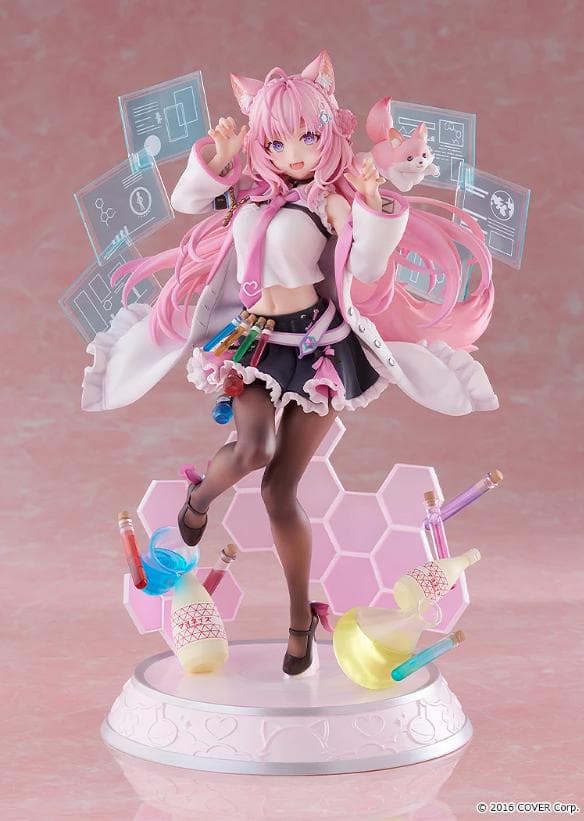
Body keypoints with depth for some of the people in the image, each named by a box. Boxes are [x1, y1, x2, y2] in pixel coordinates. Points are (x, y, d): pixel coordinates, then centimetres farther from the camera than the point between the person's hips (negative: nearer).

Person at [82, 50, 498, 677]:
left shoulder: (333, 198, -8)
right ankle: (203, 490, 10)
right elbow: (184, 201, 9)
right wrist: (218, 157, -4)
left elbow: (368, 268, -19)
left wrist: (373, 205, -31)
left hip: (318, 344, -3)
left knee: (280, 490, -1)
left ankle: (301, 615, 19)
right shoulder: (252, 186, 6)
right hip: (255, 341, 3)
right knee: (253, 449, -28)